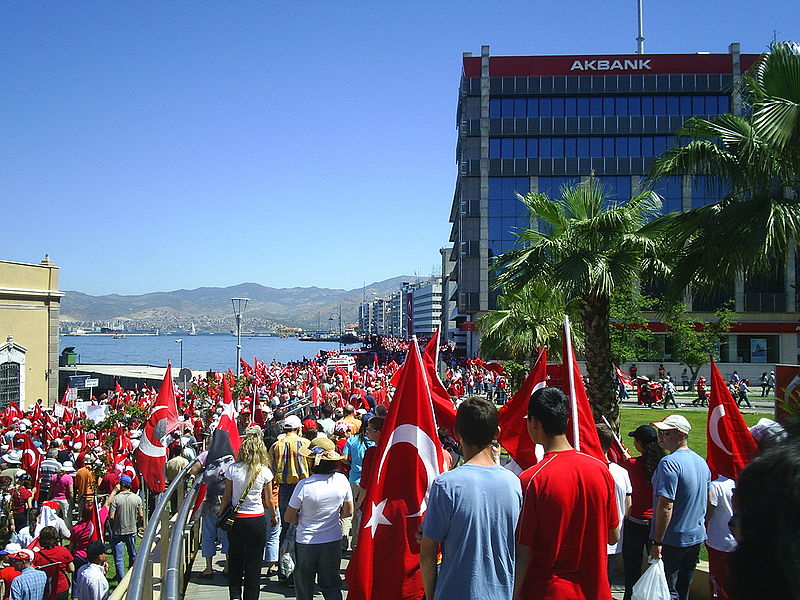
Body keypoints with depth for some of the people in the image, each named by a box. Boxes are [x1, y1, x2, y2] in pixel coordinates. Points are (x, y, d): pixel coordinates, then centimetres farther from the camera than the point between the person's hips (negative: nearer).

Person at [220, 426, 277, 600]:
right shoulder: (264, 472, -10)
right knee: (253, 563, 9)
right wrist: (274, 516, 17)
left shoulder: (233, 469, -9)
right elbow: (268, 500, 0)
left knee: (235, 561, 16)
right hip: (257, 520, -1)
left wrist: (221, 515, 13)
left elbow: (226, 497, -2)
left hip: (236, 520, 1)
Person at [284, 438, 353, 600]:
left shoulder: (304, 485, -22)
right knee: (331, 585, 18)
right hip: (333, 541, 3)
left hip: (306, 543, -3)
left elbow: (289, 518, -11)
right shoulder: (342, 480, -10)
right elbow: (348, 512, 3)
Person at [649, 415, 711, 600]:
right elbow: (708, 502, 16)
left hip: (671, 540, -8)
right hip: (696, 537, 8)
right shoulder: (701, 461, 7)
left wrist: (657, 542, -20)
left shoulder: (669, 463, -21)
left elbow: (666, 506, -25)